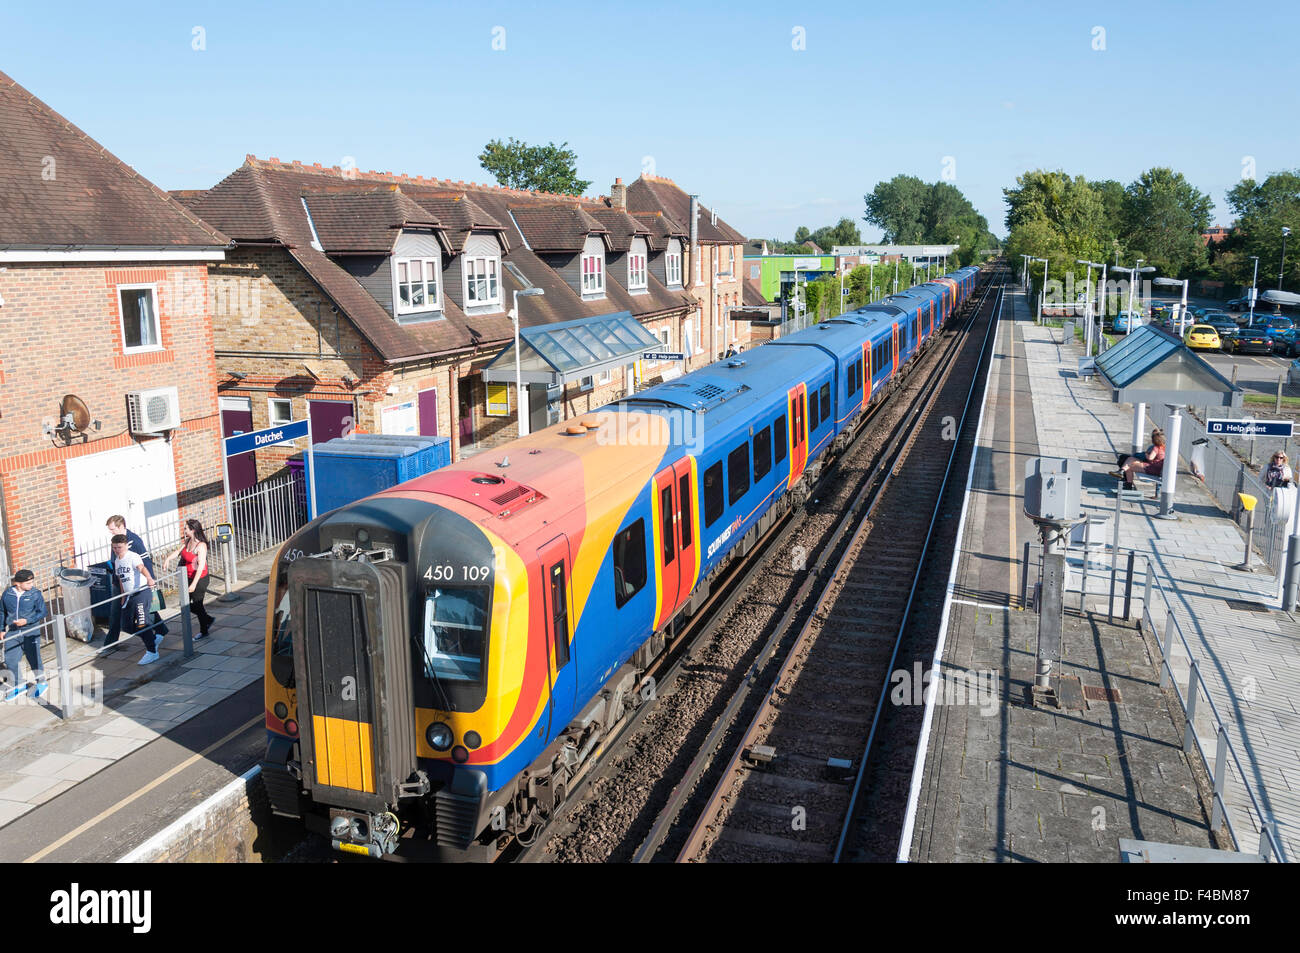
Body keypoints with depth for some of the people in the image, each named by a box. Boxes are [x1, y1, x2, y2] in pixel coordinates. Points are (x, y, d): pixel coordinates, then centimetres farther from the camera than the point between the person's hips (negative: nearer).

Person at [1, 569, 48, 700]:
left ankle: (41, 683, 28)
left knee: (34, 658, 6)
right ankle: (18, 686, 24)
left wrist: (27, 620, -18)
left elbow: (42, 612, -6)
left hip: (31, 631, -3)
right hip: (12, 632, 3)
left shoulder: (35, 594, -7)